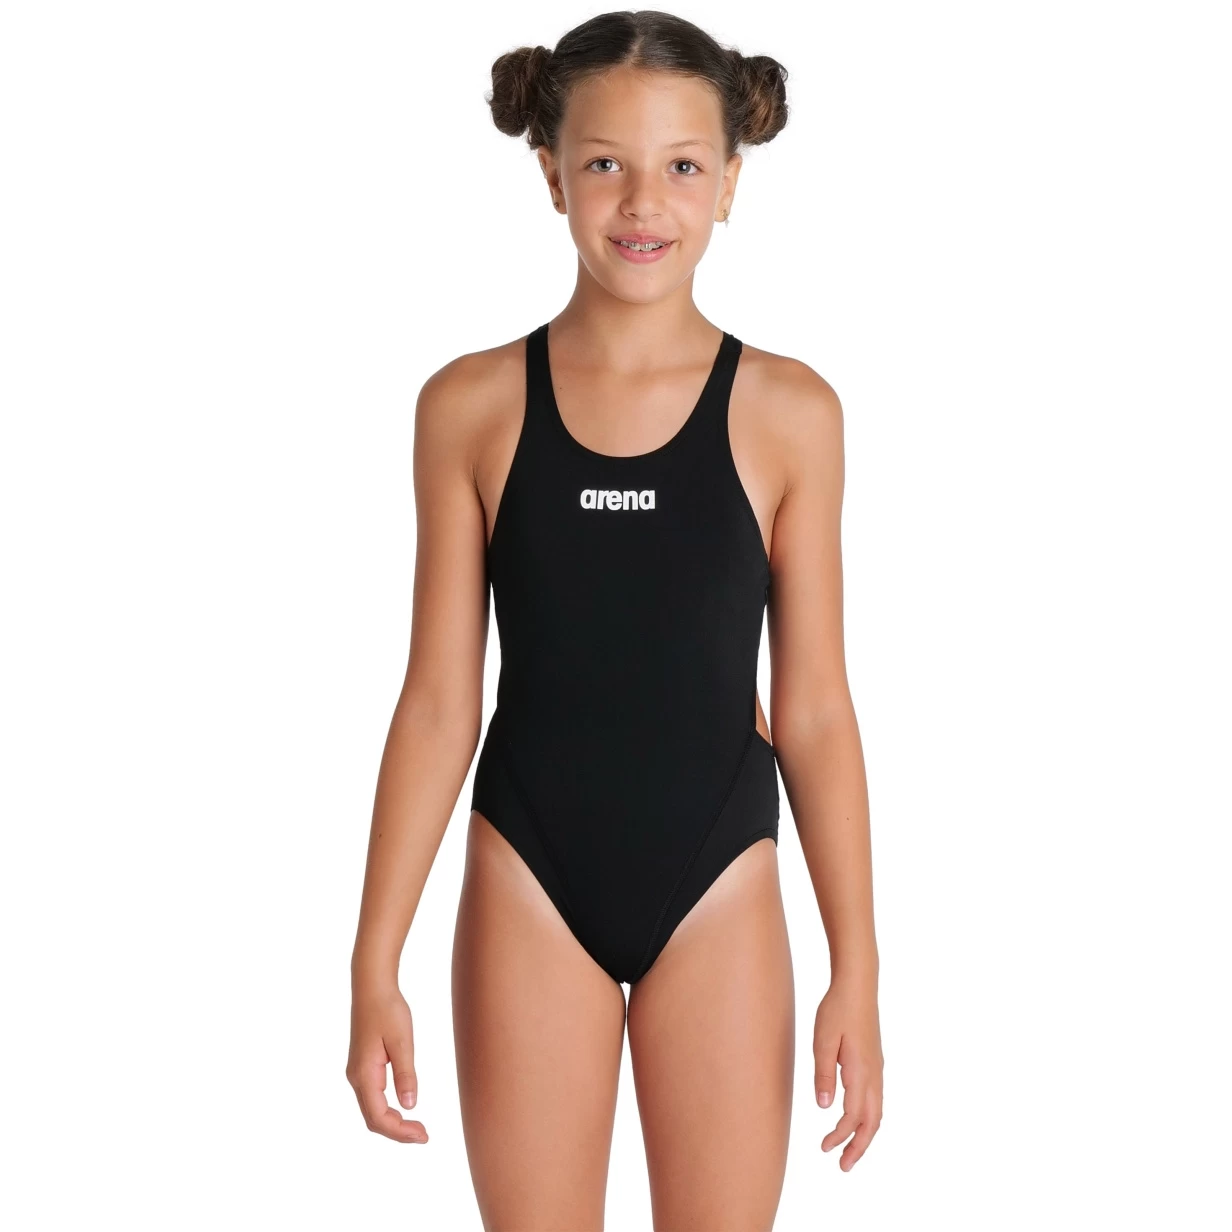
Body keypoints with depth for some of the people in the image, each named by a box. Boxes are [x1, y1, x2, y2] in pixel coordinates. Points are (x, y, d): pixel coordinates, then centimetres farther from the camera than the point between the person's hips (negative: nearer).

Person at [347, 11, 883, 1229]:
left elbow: (814, 711, -1)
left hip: (716, 893, 0)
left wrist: (856, 969, -1)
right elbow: (438, 702, -1)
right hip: (529, 894, 0)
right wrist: (375, 962, -2)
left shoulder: (787, 412, -5)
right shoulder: (471, 406, -5)